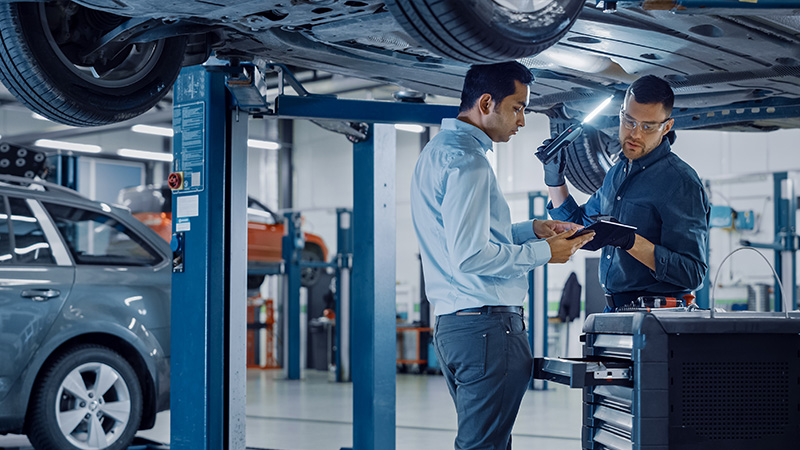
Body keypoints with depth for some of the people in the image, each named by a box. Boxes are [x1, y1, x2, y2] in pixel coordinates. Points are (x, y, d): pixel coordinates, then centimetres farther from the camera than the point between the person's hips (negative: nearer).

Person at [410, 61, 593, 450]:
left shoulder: (439, 149, 18)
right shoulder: (466, 159, -15)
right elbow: (470, 255, -22)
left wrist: (532, 229, 18)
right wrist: (543, 252, -10)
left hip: (451, 323, 11)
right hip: (486, 324, -11)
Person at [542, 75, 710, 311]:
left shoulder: (681, 183, -10)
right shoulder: (617, 172, 16)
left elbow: (692, 274, -16)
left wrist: (631, 242, -25)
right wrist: (555, 180, 20)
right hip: (614, 311, 7)